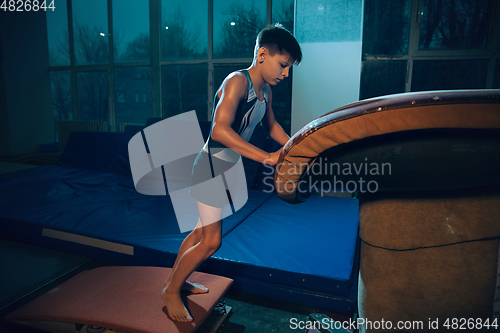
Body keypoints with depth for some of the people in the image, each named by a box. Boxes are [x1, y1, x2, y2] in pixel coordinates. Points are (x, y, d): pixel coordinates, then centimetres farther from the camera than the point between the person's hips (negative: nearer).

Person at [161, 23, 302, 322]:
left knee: (204, 229, 18)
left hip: (231, 166, 9)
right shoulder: (238, 82, -21)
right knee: (212, 240, -3)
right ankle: (172, 291, 20)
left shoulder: (266, 90, 7)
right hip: (214, 165, -9)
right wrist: (266, 157, -36)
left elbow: (271, 125, 23)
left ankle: (176, 280, 37)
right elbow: (219, 130, -34)